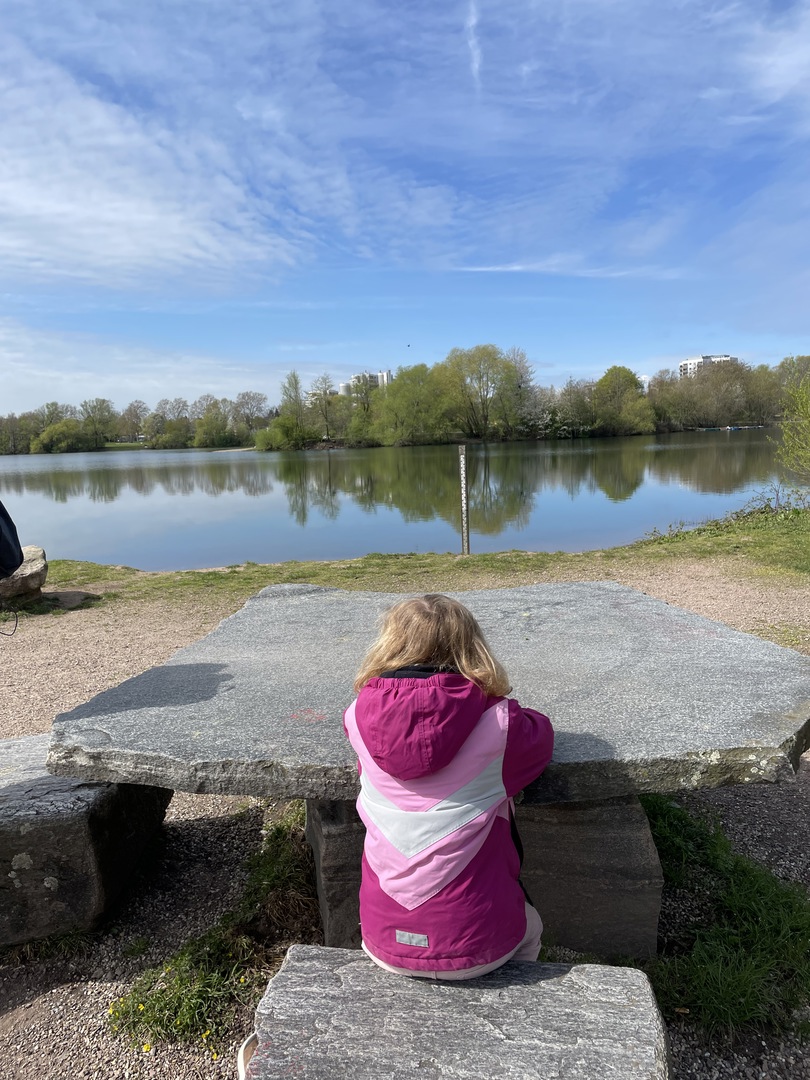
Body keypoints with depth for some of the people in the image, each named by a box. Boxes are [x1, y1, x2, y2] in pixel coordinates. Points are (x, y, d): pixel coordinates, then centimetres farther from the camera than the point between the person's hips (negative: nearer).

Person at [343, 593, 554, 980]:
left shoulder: (361, 716, -11)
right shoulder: (497, 726, -18)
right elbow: (539, 734, 4)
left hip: (385, 944, 2)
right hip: (477, 946, -1)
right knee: (529, 926, 34)